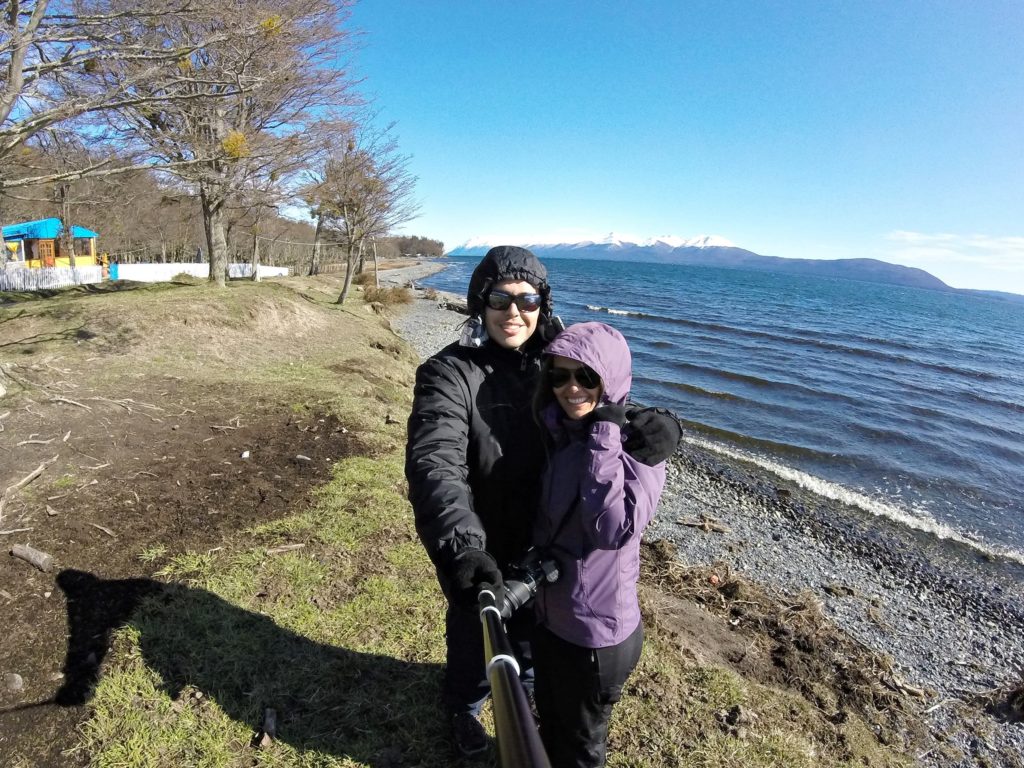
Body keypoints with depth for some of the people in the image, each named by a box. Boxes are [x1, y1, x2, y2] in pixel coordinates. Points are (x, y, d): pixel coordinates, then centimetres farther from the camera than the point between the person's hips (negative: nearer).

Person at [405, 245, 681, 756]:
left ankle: (523, 690, 64)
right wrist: (461, 545, -50)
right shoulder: (449, 374, -23)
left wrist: (656, 423, -29)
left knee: (530, 633, 31)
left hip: (545, 549, 4)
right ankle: (463, 707, 57)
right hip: (481, 553, -4)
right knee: (474, 640, 23)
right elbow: (434, 464, -35)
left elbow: (609, 408, -5)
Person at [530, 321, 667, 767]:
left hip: (595, 630, -6)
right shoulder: (558, 434, -3)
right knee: (550, 722, 30)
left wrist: (604, 438, -31)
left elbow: (613, 530, -33)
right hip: (547, 614, 6)